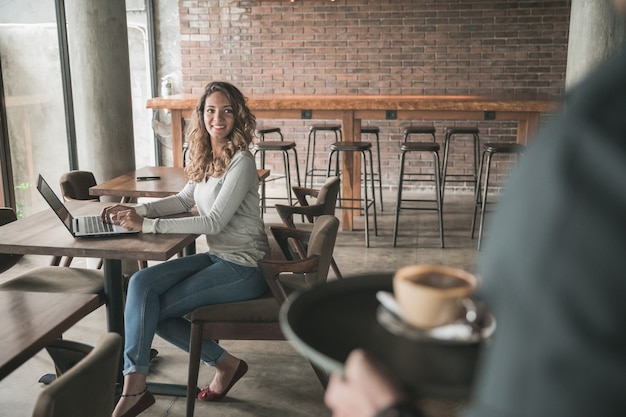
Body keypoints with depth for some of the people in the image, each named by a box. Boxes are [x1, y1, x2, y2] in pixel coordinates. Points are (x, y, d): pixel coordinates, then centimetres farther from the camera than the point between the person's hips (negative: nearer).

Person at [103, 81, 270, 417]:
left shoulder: (241, 161, -16)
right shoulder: (206, 158, 10)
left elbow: (214, 222, -21)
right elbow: (184, 200, 22)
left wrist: (147, 225, -20)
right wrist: (137, 211, 6)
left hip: (243, 267, -8)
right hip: (217, 257, 8)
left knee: (153, 309, -11)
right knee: (141, 283, -12)